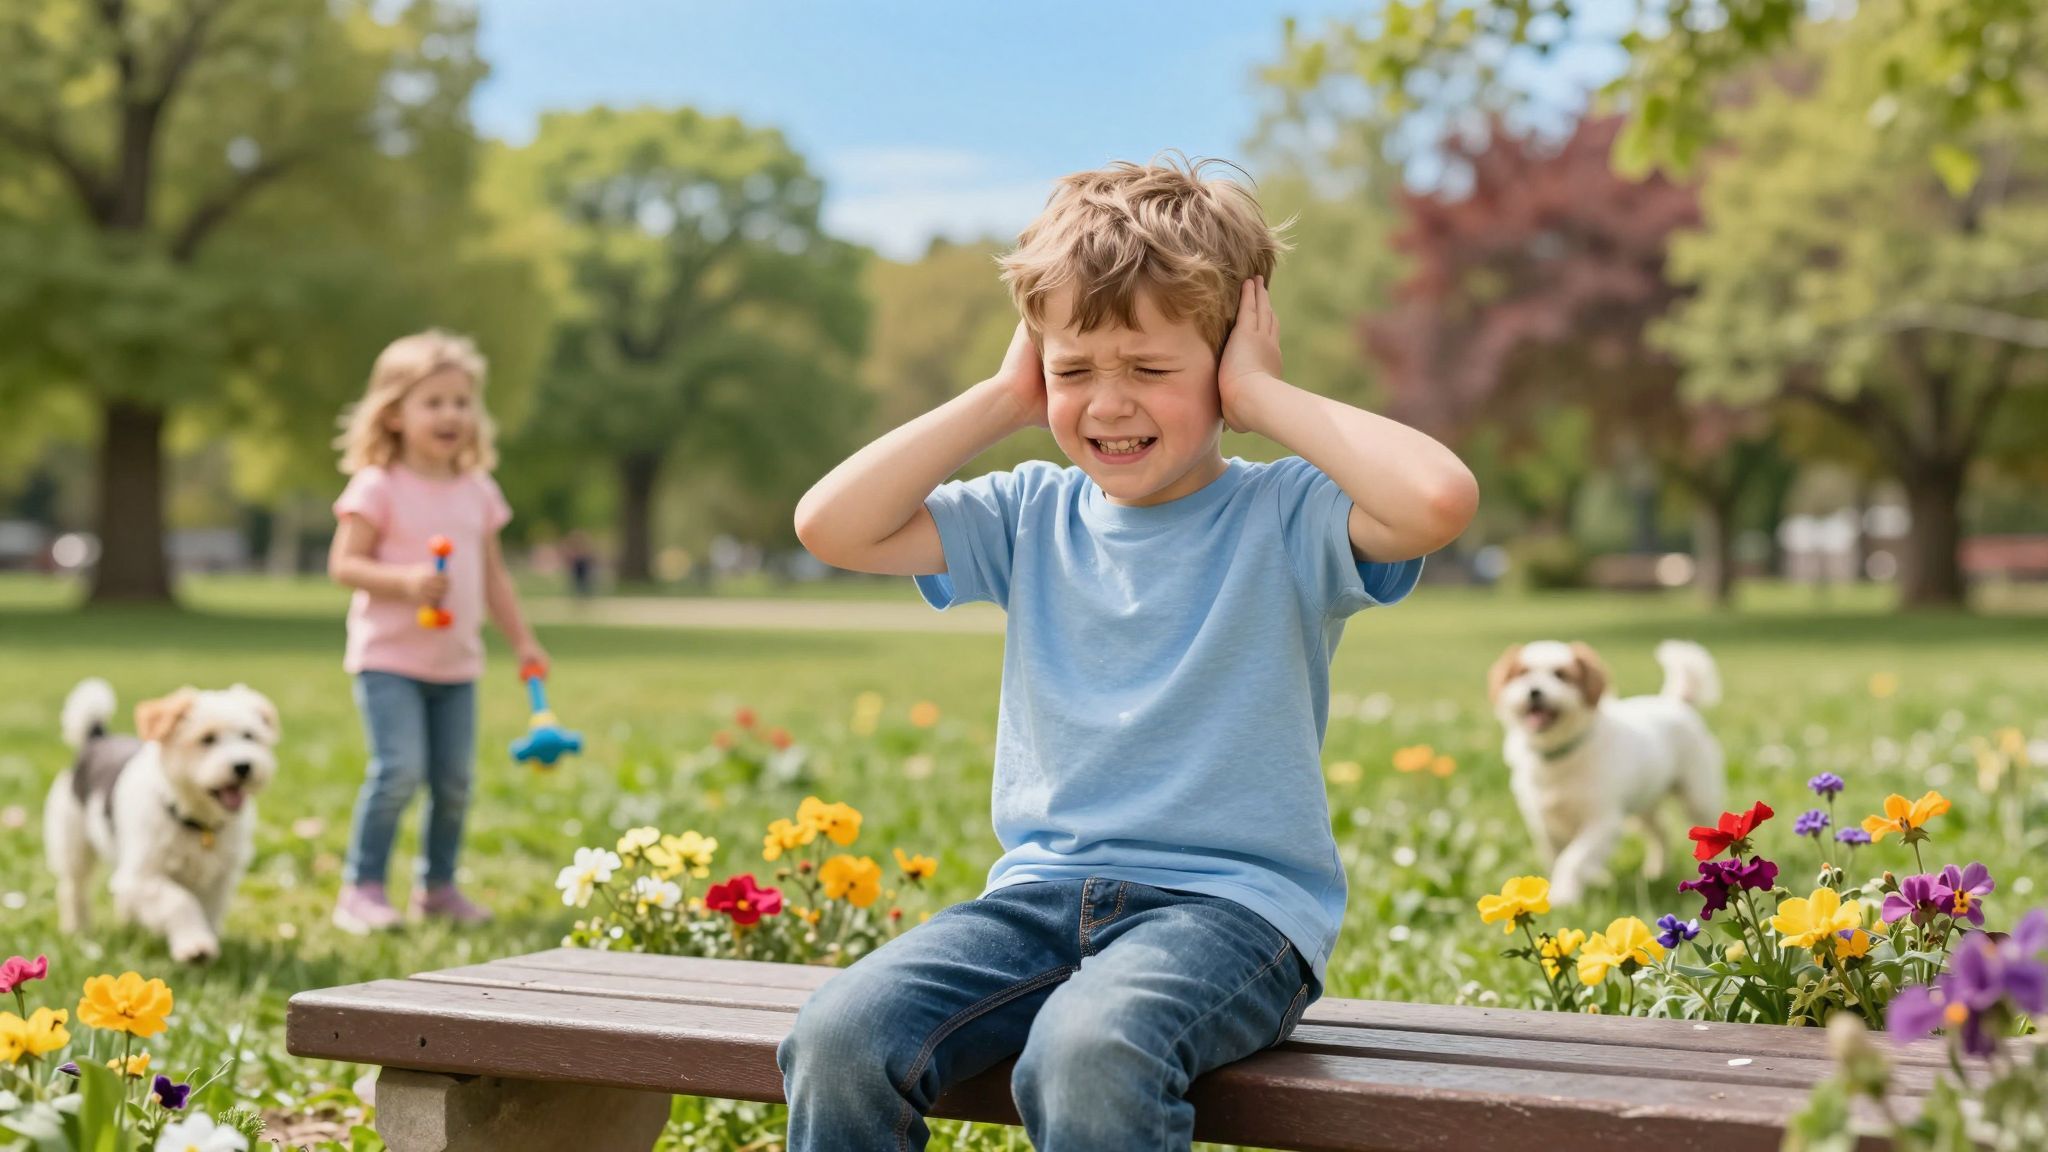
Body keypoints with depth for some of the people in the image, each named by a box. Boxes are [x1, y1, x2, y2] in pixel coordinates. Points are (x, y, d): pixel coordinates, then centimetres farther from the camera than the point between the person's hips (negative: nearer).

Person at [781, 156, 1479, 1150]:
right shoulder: (1033, 517, 13)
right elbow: (832, 527, 3)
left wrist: (1263, 395, -9)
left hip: (1233, 903, -4)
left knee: (1088, 1056, -36)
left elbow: (1440, 499, -23)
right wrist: (1002, 397, 4)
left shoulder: (1287, 518, -1)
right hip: (1041, 894, 5)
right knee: (838, 1039, -22)